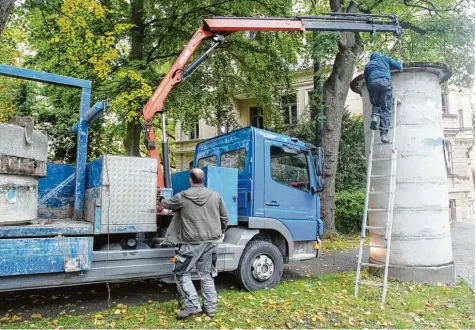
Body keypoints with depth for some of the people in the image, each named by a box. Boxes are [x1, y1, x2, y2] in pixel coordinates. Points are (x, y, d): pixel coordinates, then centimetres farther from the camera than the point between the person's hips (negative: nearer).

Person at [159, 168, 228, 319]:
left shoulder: (182, 197, -5)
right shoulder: (215, 196, 3)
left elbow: (167, 204, 16)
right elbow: (224, 218, 11)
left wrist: (162, 199, 40)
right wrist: (221, 233, 30)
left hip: (192, 242, -4)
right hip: (212, 241, 5)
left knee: (181, 273, 11)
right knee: (206, 274, 17)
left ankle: (192, 305, 5)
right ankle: (210, 307, 24)